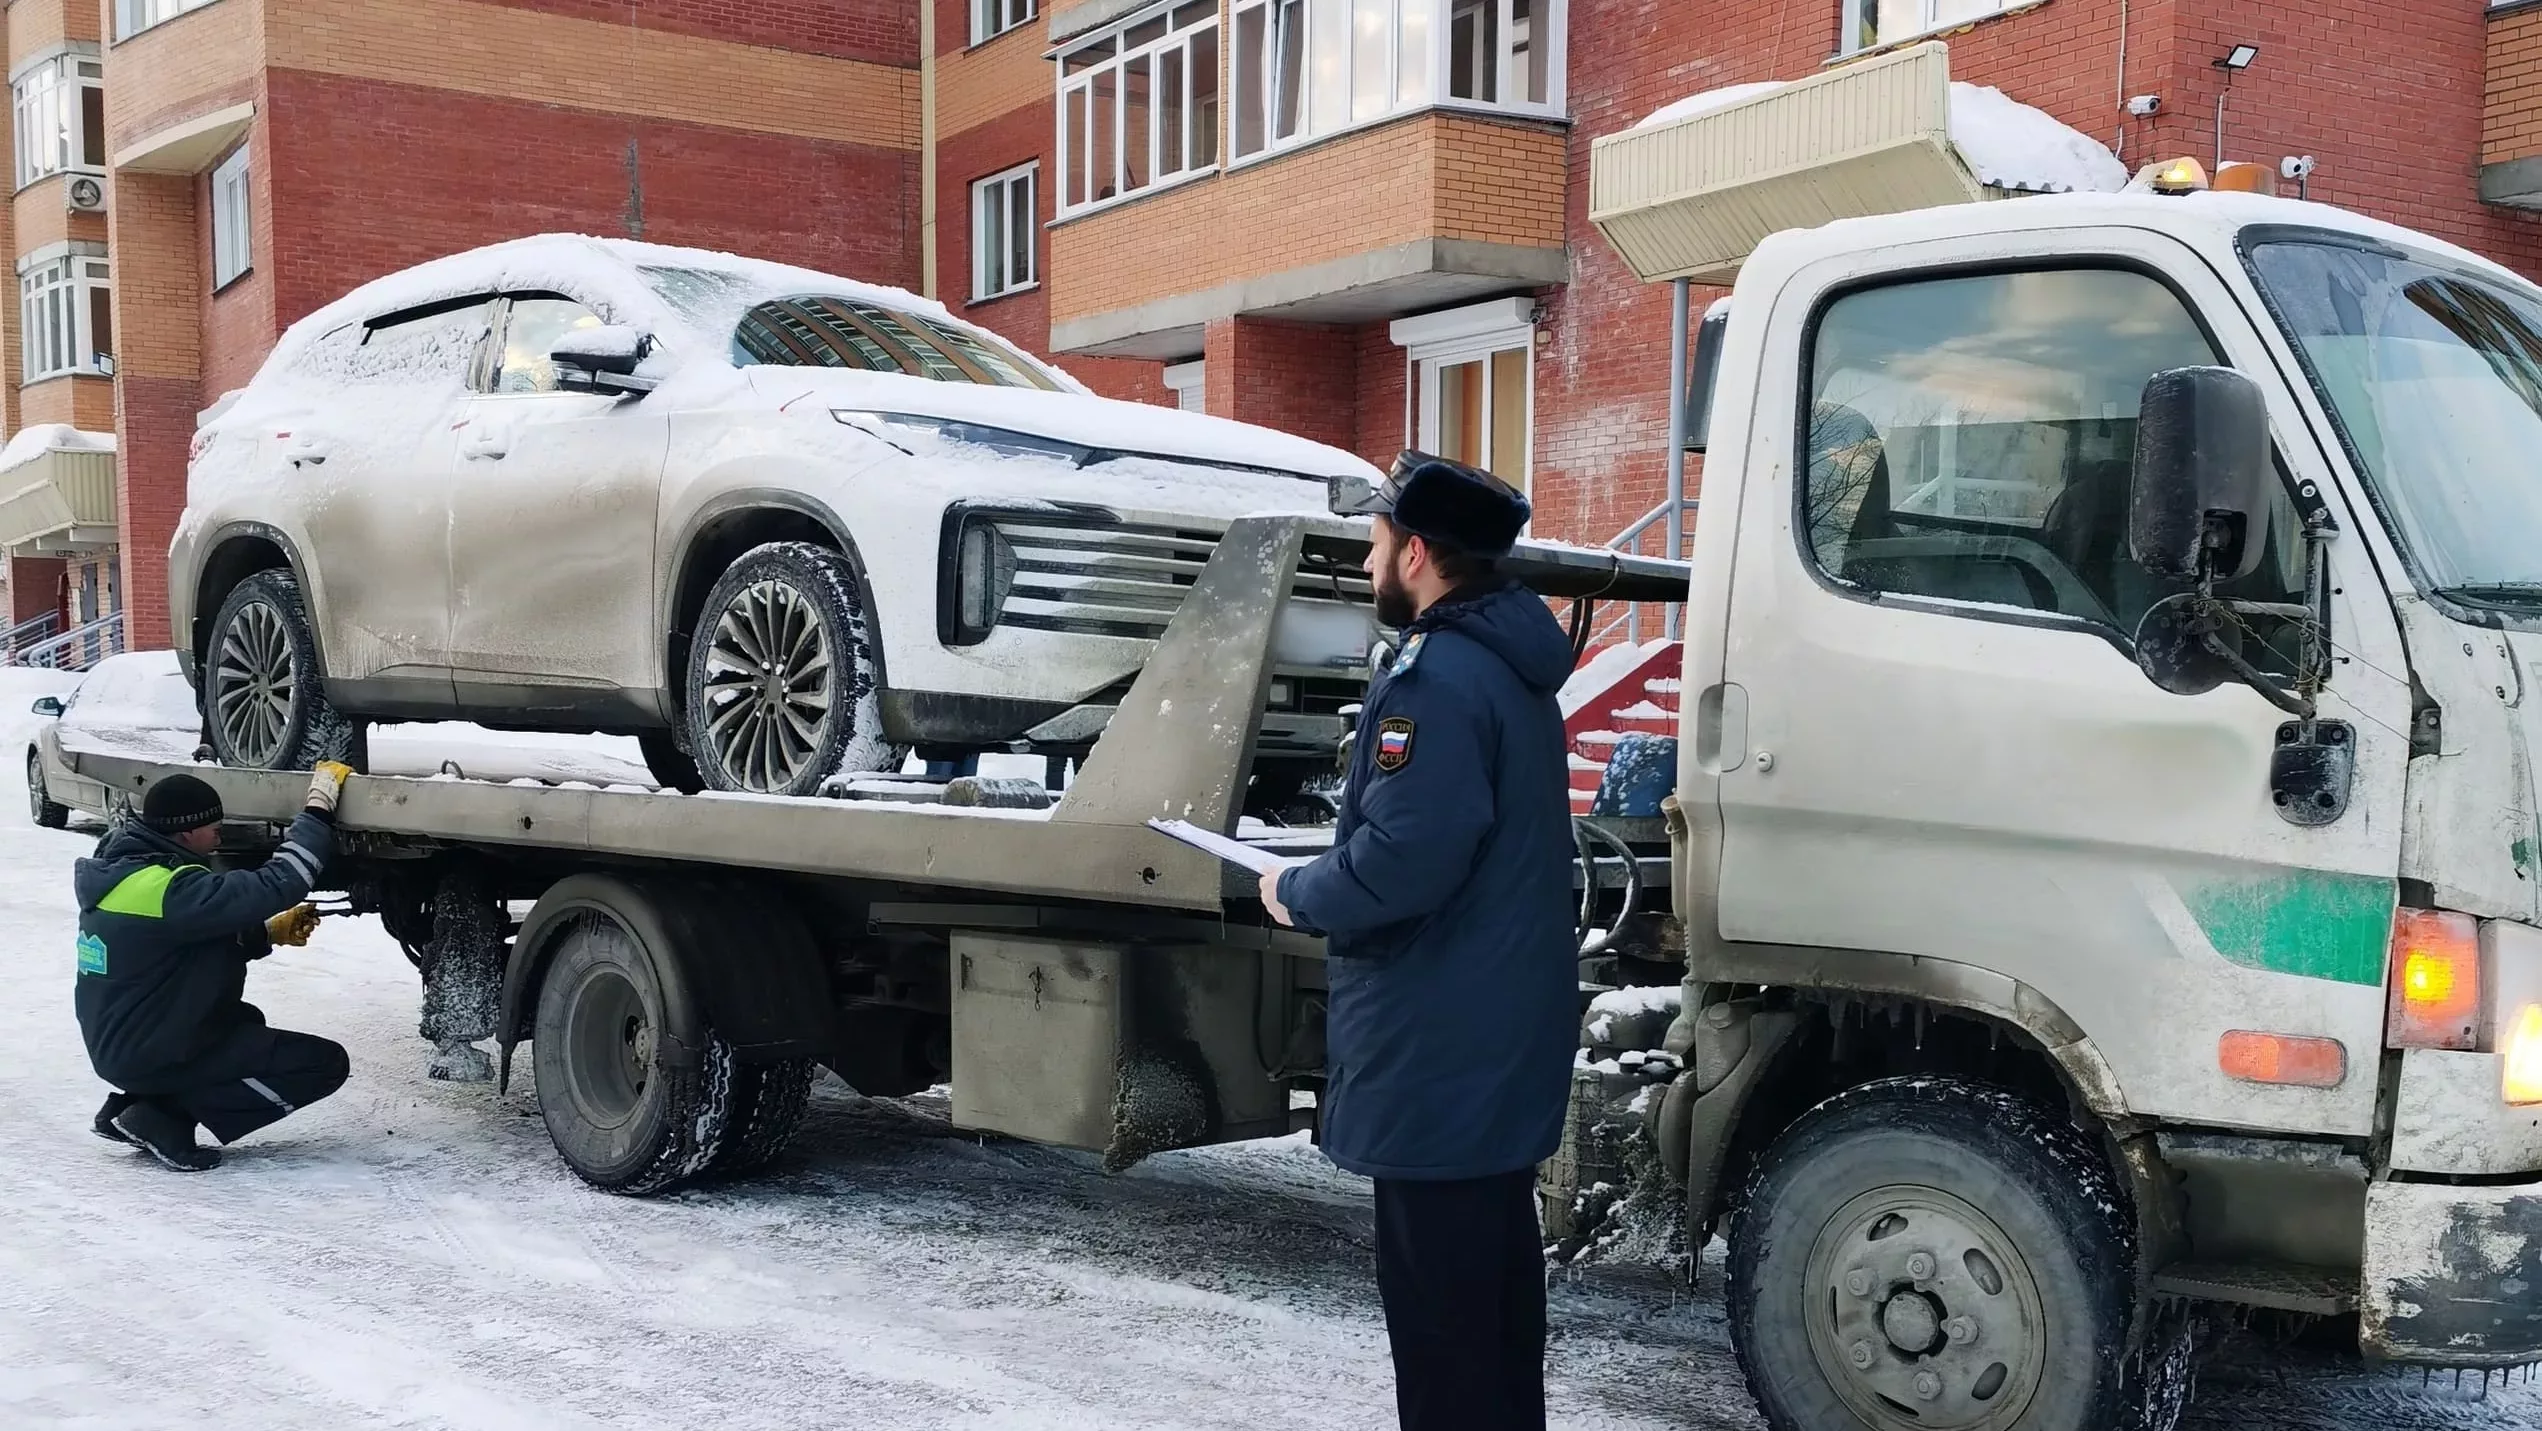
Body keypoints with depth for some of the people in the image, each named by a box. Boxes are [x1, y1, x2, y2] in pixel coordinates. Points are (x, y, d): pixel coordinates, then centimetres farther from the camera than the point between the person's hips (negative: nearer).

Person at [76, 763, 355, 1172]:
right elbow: (276, 885, -30)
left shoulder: (121, 868, 5)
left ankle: (141, 1102, 13)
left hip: (115, 1043, 10)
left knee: (245, 1021, 35)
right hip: (153, 1055, -10)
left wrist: (270, 932, 5)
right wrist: (321, 806, -22)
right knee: (326, 1063, -7)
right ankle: (164, 1120, -8)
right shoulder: (168, 889, -26)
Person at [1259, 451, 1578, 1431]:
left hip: (1438, 1053, -10)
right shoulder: (1513, 665, 12)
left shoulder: (1439, 677, -21)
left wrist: (1295, 893, -10)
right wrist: (1327, 878, 13)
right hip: (1507, 1035, 10)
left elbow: (1402, 864, -28)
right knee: (1495, 1273, 20)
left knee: (1437, 1300, -1)